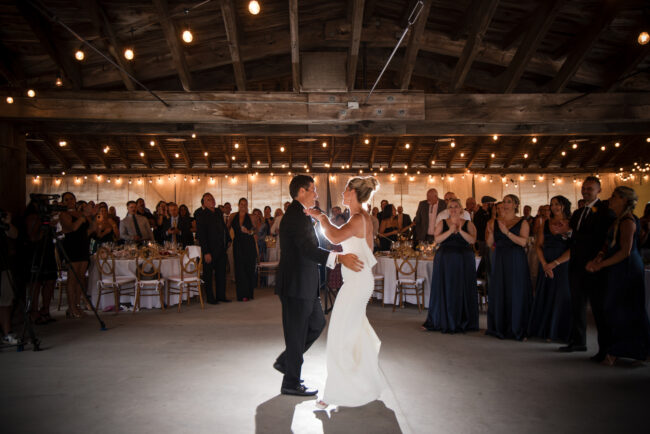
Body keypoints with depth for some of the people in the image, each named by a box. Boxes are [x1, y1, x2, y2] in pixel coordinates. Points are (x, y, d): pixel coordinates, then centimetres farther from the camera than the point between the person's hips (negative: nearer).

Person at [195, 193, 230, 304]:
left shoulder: (218, 212, 11)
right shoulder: (201, 215, -10)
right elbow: (201, 235, -14)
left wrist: (228, 239, 8)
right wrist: (206, 252, -19)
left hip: (221, 249, 7)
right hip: (209, 250, -7)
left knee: (221, 273, 12)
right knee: (208, 274, 4)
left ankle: (221, 295, 22)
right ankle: (210, 297, 14)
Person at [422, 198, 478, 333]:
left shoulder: (468, 224, 6)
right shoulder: (442, 223, 8)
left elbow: (472, 240, -7)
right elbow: (437, 239, -5)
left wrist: (460, 230, -18)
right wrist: (450, 231, -16)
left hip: (464, 261, 0)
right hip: (445, 260, 1)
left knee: (462, 290, 2)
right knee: (443, 289, 1)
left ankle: (462, 322, 12)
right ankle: (441, 321, 9)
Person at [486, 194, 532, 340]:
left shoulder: (522, 222, 0)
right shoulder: (495, 222, 8)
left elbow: (523, 242, -14)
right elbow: (490, 243, 2)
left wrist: (507, 232, -21)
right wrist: (490, 231, -16)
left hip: (516, 262, -3)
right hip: (499, 261, 3)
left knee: (516, 294, -2)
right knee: (499, 293, 5)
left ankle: (517, 329, 7)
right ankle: (500, 328, 15)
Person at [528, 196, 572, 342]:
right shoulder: (545, 224, 9)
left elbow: (573, 249, -9)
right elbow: (538, 245, 5)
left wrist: (555, 263, -13)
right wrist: (544, 264, -8)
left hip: (564, 265, -4)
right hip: (546, 265, 4)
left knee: (563, 297, -1)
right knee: (546, 296, 6)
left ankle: (562, 332, 10)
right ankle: (547, 331, 16)